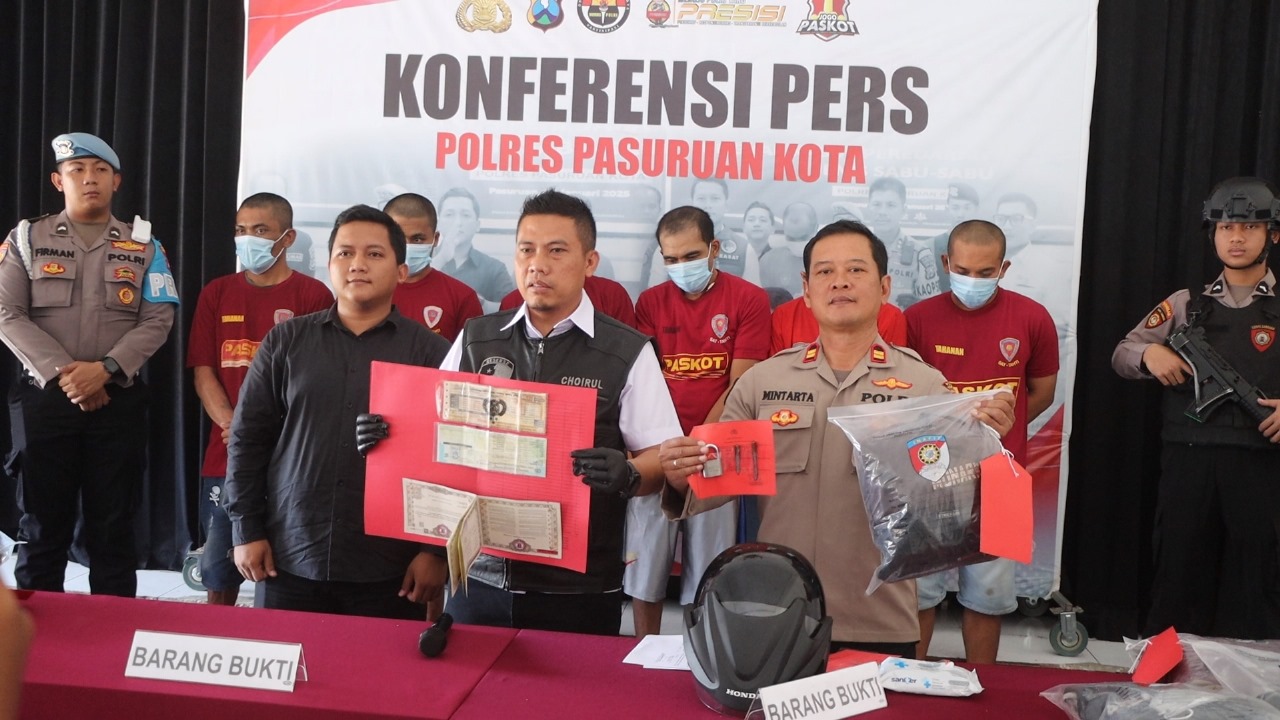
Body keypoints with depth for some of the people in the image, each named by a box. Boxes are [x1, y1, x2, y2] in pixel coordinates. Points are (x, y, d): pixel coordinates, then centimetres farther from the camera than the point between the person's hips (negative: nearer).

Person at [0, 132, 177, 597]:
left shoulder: (143, 246, 9)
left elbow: (158, 321, -1)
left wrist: (105, 368, -15)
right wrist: (62, 373, -13)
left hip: (118, 400, 0)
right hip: (43, 398, 0)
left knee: (113, 528, 5)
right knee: (42, 526, 5)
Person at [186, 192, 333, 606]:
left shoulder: (313, 295, -1)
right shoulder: (216, 293, 11)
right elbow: (203, 370, 6)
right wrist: (232, 425, -10)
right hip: (225, 454, 4)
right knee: (218, 562, 12)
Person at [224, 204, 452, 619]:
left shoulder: (430, 352, 0)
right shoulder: (286, 341, 7)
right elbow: (247, 439, 9)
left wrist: (436, 550, -5)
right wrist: (246, 530, 4)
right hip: (291, 563, 2)